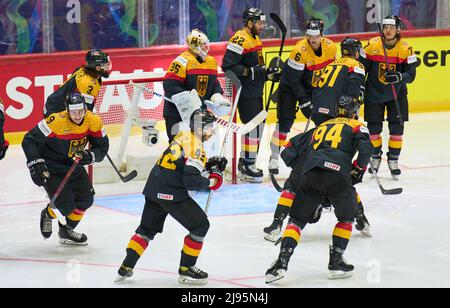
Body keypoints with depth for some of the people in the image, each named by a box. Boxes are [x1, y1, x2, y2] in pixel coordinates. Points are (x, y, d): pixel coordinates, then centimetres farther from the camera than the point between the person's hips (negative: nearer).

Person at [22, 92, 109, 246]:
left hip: (73, 164, 6)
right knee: (66, 205, -13)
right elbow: (29, 140, -26)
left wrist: (89, 156, -25)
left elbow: (102, 147, -5)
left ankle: (67, 231, 34)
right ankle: (47, 215, 24)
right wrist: (35, 164, -35)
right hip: (50, 168, -6)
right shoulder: (56, 122, -30)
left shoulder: (93, 121, -14)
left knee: (86, 199, 9)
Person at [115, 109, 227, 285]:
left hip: (154, 188, 10)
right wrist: (210, 182, -7)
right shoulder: (194, 145, -14)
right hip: (171, 193, -10)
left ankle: (126, 268, 19)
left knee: (147, 228, 22)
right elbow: (191, 180, -22)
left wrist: (210, 164, 13)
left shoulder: (184, 136, 15)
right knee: (200, 225, 0)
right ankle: (186, 270, 4)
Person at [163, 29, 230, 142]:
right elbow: (170, 85, -23)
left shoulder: (211, 61, 10)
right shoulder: (183, 61, -17)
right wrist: (186, 100, -29)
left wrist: (218, 98, 0)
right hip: (176, 112, -8)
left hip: (199, 112, 8)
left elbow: (214, 84, 19)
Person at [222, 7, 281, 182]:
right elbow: (227, 66, -23)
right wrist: (251, 72, -26)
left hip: (256, 92, 10)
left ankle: (244, 163, 25)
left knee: (255, 126, 14)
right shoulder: (240, 40, -17)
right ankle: (248, 167, -6)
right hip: (245, 93, -10)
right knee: (253, 126, -12)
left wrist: (269, 74, 9)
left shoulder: (256, 39, 16)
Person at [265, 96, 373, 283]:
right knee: (346, 217, 21)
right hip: (337, 173, -3)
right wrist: (358, 170, 13)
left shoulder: (321, 127, 33)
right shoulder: (356, 126, 20)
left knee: (297, 219, 11)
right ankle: (336, 261, 16)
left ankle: (282, 261, -8)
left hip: (310, 172, 3)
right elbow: (365, 148, -1)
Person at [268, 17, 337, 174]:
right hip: (290, 87, -5)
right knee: (285, 121, -14)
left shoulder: (331, 47, -14)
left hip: (313, 87, 5)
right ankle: (274, 158, -7)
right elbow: (292, 78, -25)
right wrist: (303, 100, -24)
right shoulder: (300, 50, -30)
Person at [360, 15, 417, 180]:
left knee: (397, 127, -2)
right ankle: (376, 157, 24)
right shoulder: (372, 45, -11)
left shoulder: (406, 48, -11)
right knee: (374, 128, 3)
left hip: (397, 94, 0)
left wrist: (399, 77, -33)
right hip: (374, 93, 0)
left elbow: (411, 74, -13)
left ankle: (393, 160, 13)